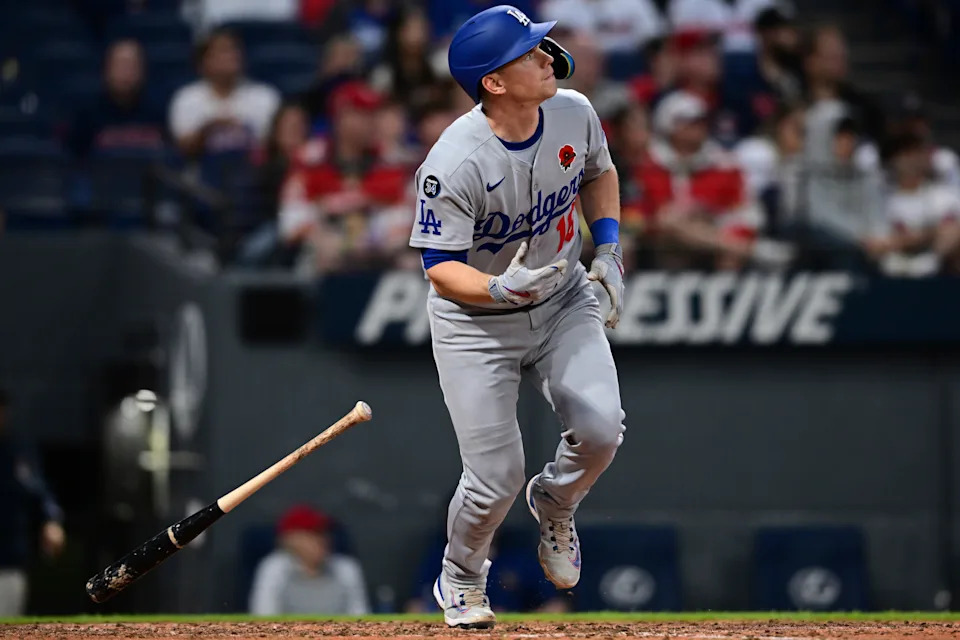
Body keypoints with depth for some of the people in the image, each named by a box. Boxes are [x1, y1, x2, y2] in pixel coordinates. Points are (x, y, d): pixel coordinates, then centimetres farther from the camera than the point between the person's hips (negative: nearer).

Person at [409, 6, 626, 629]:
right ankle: (461, 577, 28)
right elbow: (440, 265, -22)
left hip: (564, 302, 4)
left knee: (601, 429, -16)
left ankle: (554, 503, 20)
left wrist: (609, 249, 0)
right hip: (477, 323, -4)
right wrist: (500, 288, -40)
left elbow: (599, 172, 11)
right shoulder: (455, 164, -29)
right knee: (496, 478, -5)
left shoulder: (573, 114, -12)